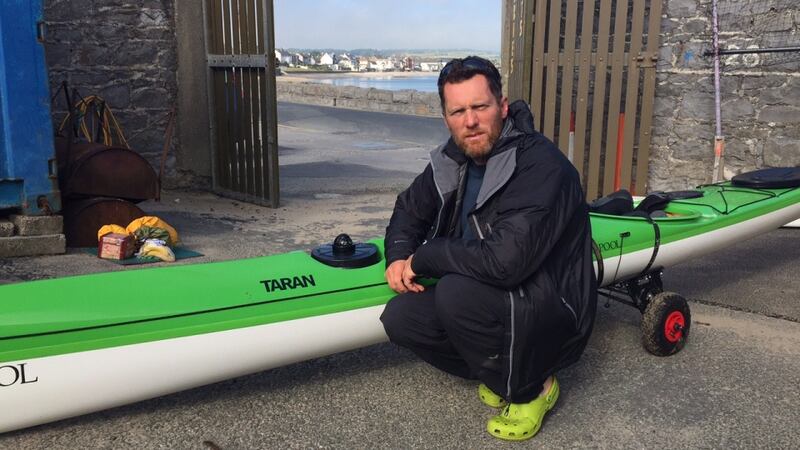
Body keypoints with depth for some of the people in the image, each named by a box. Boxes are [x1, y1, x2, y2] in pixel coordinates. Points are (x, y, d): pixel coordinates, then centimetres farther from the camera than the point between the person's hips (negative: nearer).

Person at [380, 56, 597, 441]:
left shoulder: (540, 165, -25)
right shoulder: (453, 161, 0)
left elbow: (504, 260, -35)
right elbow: (409, 208, 18)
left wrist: (423, 258, -20)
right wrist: (399, 257, -4)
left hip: (554, 317, -8)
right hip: (494, 301, 8)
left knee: (457, 292, -32)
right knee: (400, 317, -8)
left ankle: (531, 389, -5)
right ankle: (504, 371, 11)